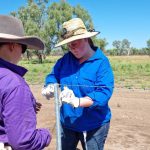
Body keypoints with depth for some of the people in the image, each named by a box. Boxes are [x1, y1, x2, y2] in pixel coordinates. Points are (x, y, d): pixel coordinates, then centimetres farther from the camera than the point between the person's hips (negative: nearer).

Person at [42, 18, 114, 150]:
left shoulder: (102, 63, -18)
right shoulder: (65, 59, -1)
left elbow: (104, 92, -26)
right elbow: (53, 76, 5)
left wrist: (77, 101, -39)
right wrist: (49, 87, -19)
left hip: (94, 125, -4)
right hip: (67, 122, 5)